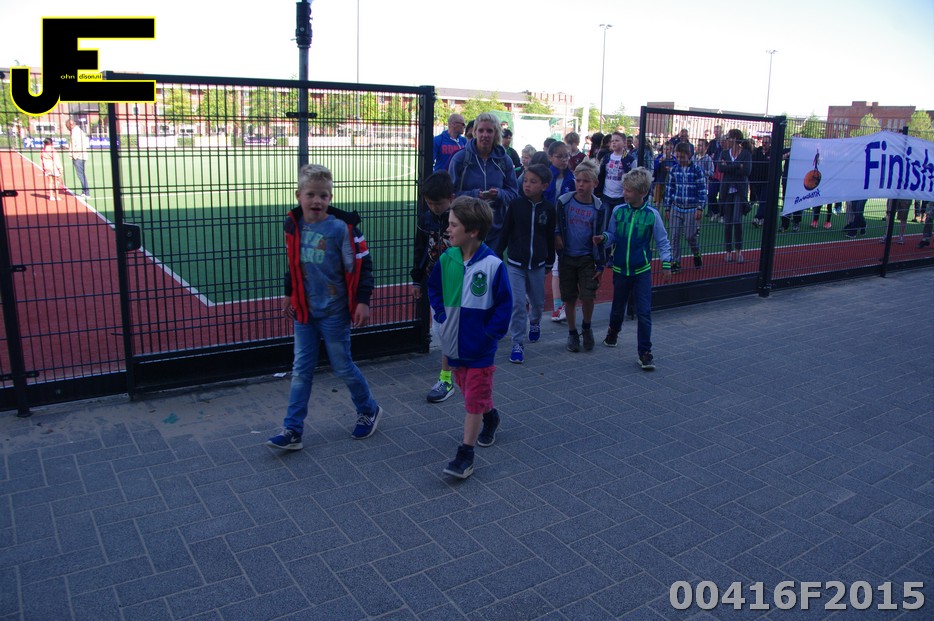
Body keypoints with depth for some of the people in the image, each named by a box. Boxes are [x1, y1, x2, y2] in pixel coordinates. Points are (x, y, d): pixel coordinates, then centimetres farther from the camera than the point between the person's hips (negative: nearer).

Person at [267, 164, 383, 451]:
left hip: (334, 312, -5)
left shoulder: (342, 227, -15)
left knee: (342, 367, 7)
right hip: (304, 310, 5)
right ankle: (292, 430, 13)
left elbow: (361, 264, -12)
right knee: (301, 371, 7)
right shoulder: (294, 225, 1)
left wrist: (362, 301, -14)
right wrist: (289, 294, 22)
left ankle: (369, 410, 30)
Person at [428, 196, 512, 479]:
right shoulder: (447, 259, -3)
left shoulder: (492, 265, -18)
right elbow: (434, 288, 13)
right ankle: (490, 416, 51)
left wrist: (491, 332, -13)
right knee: (468, 389, 23)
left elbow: (504, 303, -10)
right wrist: (441, 316, 4)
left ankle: (465, 453, 8)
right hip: (453, 341, 6)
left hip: (480, 347, -6)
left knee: (474, 398, 0)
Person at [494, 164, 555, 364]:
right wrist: (496, 255, 1)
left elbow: (550, 237, 5)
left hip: (537, 265, 2)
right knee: (517, 303, -7)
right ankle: (518, 343, 2)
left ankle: (534, 322, 50)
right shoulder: (516, 205, -6)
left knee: (537, 301, 17)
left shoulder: (549, 208, -4)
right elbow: (505, 232, 0)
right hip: (515, 263, -2)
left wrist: (550, 262, 11)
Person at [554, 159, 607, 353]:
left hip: (587, 258, 0)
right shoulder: (564, 202, -7)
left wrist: (600, 265, 0)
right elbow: (556, 227, 7)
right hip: (566, 257, 1)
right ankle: (572, 333, 25)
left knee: (588, 296, -8)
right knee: (570, 298, 6)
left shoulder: (598, 208, -5)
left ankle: (586, 326, 20)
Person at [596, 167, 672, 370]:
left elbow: (662, 241, 0)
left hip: (642, 270, -2)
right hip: (620, 269, 2)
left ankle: (645, 352, 3)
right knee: (618, 306, 19)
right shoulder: (618, 211, -3)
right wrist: (604, 237, -18)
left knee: (644, 312, -5)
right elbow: (612, 237, 4)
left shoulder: (652, 214, -8)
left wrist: (666, 264, -4)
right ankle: (613, 331, 48)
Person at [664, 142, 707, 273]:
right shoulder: (674, 170, 4)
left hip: (691, 209, -3)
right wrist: (667, 208, 9)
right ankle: (675, 263, 10)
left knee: (690, 236, 0)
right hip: (676, 208, 3)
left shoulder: (697, 170, -6)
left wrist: (700, 208, -9)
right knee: (675, 236, 1)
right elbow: (670, 189, 10)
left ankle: (696, 254, 30)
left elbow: (702, 191, -5)